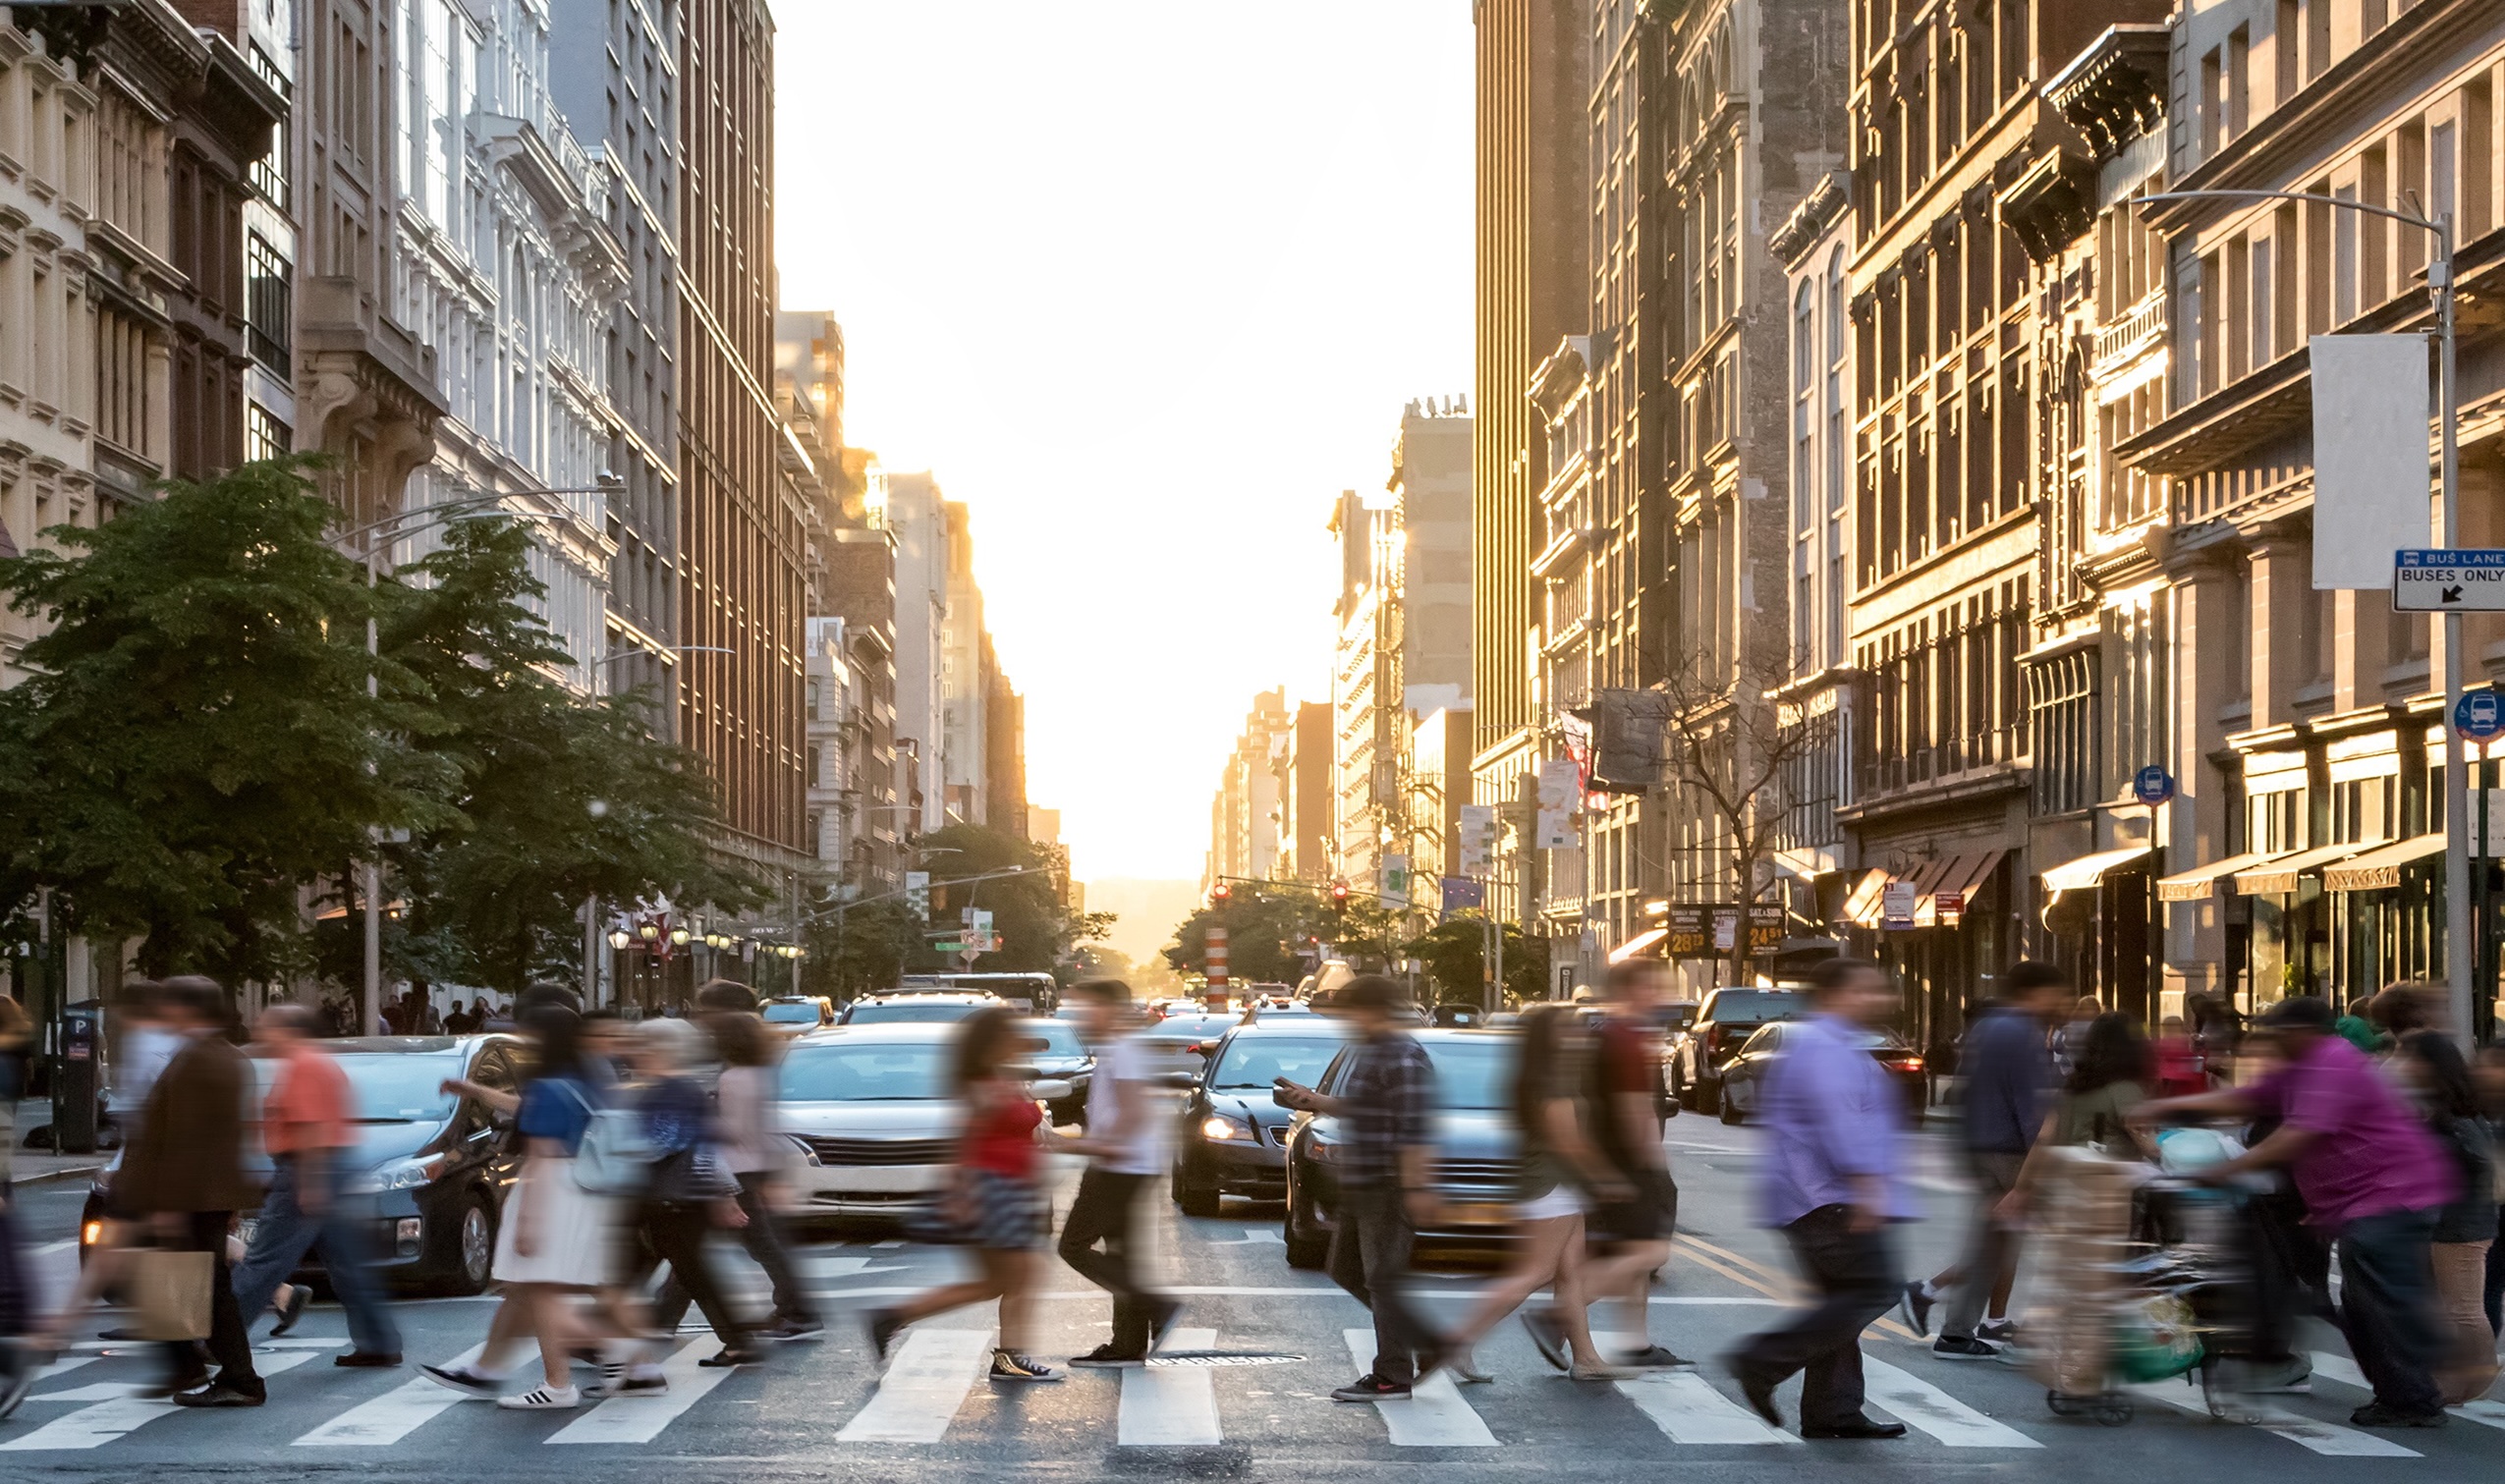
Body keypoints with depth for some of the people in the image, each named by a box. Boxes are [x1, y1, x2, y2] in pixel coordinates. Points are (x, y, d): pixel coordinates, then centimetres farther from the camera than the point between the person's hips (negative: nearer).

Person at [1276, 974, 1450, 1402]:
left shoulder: (1403, 1058, -18)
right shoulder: (1370, 1051, 15)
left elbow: (1415, 1129, -22)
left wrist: (1416, 1187, -25)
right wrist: (1315, 1102, 17)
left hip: (1389, 1187, -11)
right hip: (1360, 1186, 11)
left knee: (1384, 1277, -6)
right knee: (1348, 1270, 15)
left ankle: (1392, 1376, 0)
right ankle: (1431, 1343, 21)